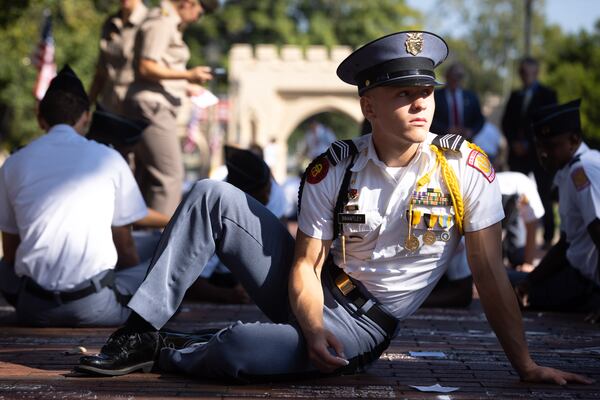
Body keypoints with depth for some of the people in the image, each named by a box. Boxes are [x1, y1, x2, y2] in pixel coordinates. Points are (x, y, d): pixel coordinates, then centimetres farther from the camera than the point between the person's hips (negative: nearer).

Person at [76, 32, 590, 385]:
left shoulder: (465, 167, -14)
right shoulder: (335, 169, -7)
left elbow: (490, 273, -11)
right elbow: (307, 263, -6)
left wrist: (526, 366, -15)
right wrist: (314, 330, -26)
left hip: (364, 323, -4)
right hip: (312, 294, 4)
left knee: (242, 348, -33)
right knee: (211, 197, -10)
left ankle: (166, 359, 1)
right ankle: (140, 335, -6)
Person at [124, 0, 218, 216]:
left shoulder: (170, 24, 20)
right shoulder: (161, 23, -12)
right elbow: (145, 68, -20)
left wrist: (187, 87, 28)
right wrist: (188, 75, -21)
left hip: (156, 108, 11)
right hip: (152, 106, -11)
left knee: (146, 177, 11)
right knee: (170, 174, -12)